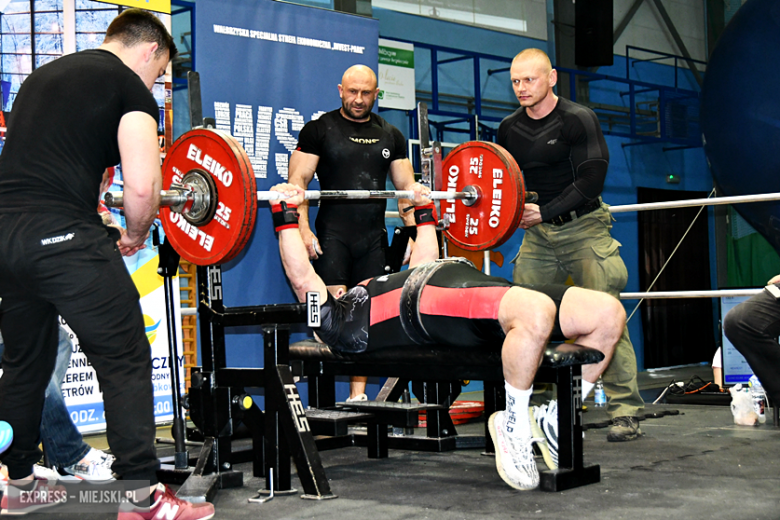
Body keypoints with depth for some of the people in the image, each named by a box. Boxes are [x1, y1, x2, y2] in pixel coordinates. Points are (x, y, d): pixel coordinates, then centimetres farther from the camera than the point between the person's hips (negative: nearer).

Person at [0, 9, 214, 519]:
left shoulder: (43, 75, 24)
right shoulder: (130, 86, 1)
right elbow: (142, 185, -11)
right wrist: (135, 236, 8)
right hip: (62, 237, -8)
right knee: (125, 362, 1)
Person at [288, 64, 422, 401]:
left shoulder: (390, 136, 15)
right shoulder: (319, 130, 3)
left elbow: (406, 187, 16)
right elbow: (298, 181, -3)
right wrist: (303, 229, -15)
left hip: (373, 237, 4)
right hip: (333, 235, -4)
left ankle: (358, 395, 6)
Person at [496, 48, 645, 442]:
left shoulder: (578, 119, -9)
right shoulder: (509, 129, 8)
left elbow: (591, 179, -16)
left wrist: (545, 212, -20)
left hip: (584, 228, -5)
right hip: (538, 235, 5)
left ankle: (625, 412, -7)